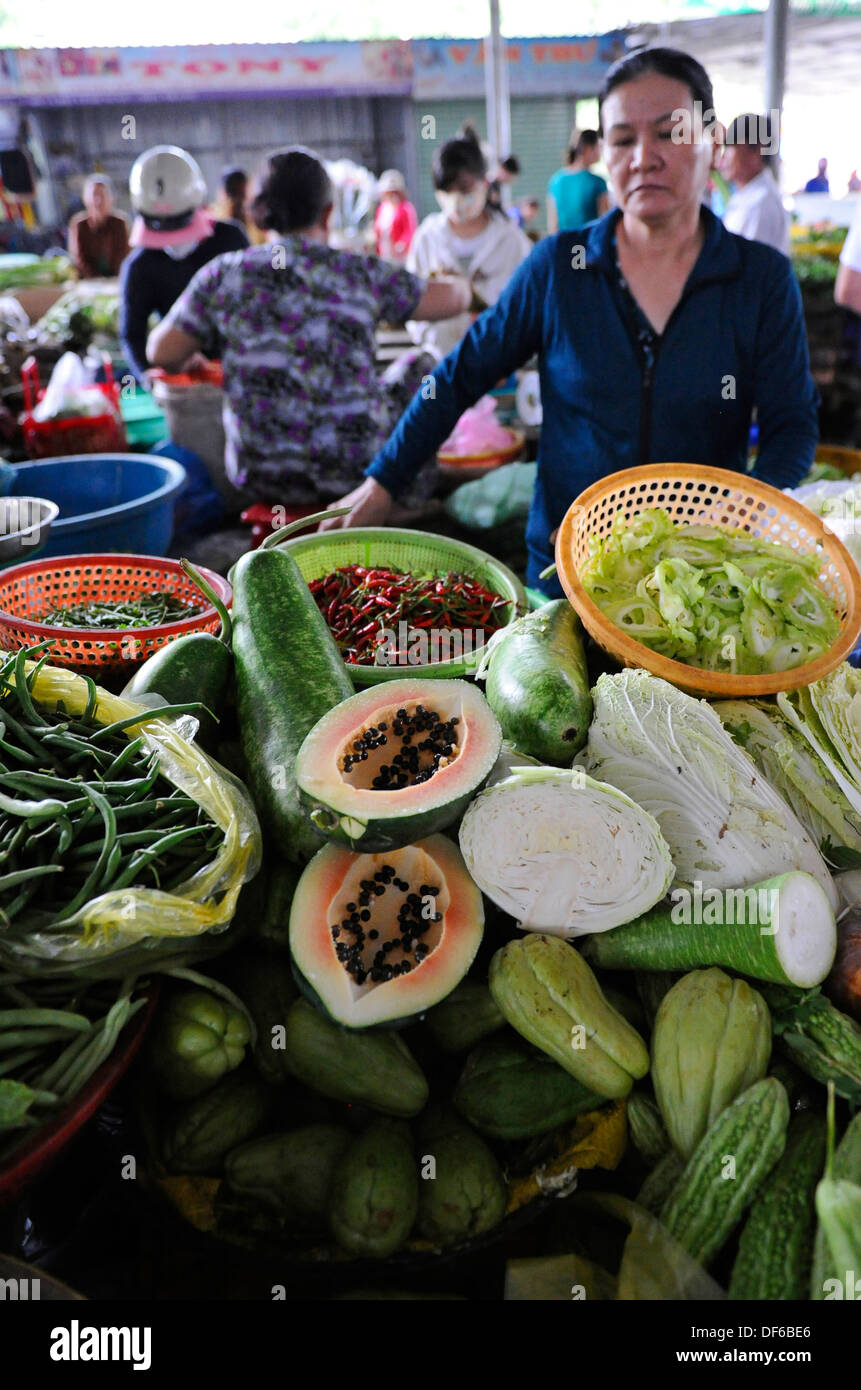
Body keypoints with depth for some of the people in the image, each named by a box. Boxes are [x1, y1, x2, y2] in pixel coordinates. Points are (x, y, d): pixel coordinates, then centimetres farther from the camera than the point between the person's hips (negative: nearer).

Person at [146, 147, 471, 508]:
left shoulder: (222, 274, -2)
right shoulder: (360, 272, -4)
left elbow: (161, 351, 0)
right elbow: (455, 298, 5)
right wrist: (461, 284, 29)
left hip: (260, 478, 2)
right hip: (357, 469, -2)